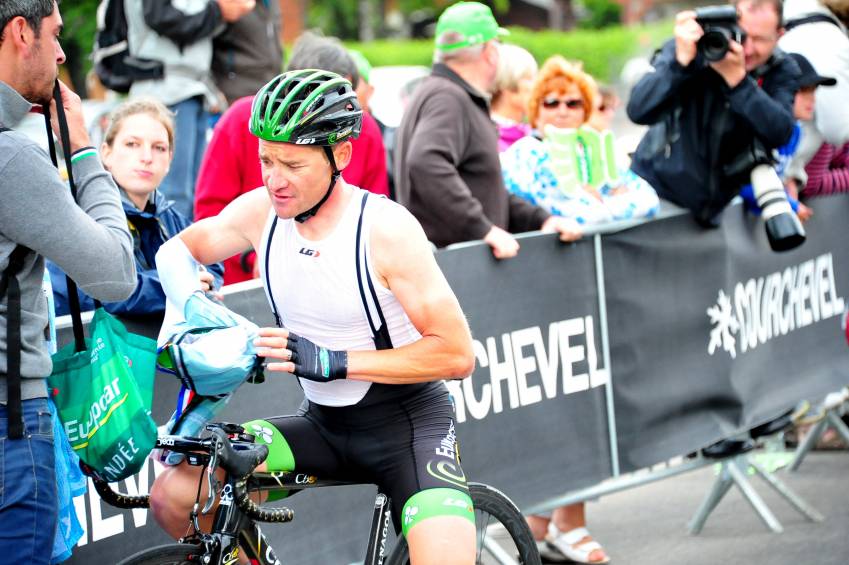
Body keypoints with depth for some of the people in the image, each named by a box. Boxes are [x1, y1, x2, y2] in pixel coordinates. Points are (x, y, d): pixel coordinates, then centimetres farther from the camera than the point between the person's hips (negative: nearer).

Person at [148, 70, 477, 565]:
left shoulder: (384, 227, -21)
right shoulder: (262, 210, -6)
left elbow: (457, 354, -20)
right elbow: (177, 251, 11)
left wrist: (334, 361, -26)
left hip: (408, 422, -5)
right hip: (323, 425, 5)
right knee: (174, 497, -10)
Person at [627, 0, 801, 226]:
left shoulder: (781, 71, -7)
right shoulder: (688, 47, -13)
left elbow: (778, 134, -25)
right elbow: (638, 111, -24)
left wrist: (737, 78, -34)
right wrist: (681, 61, -36)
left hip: (722, 206, 2)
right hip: (657, 191, -2)